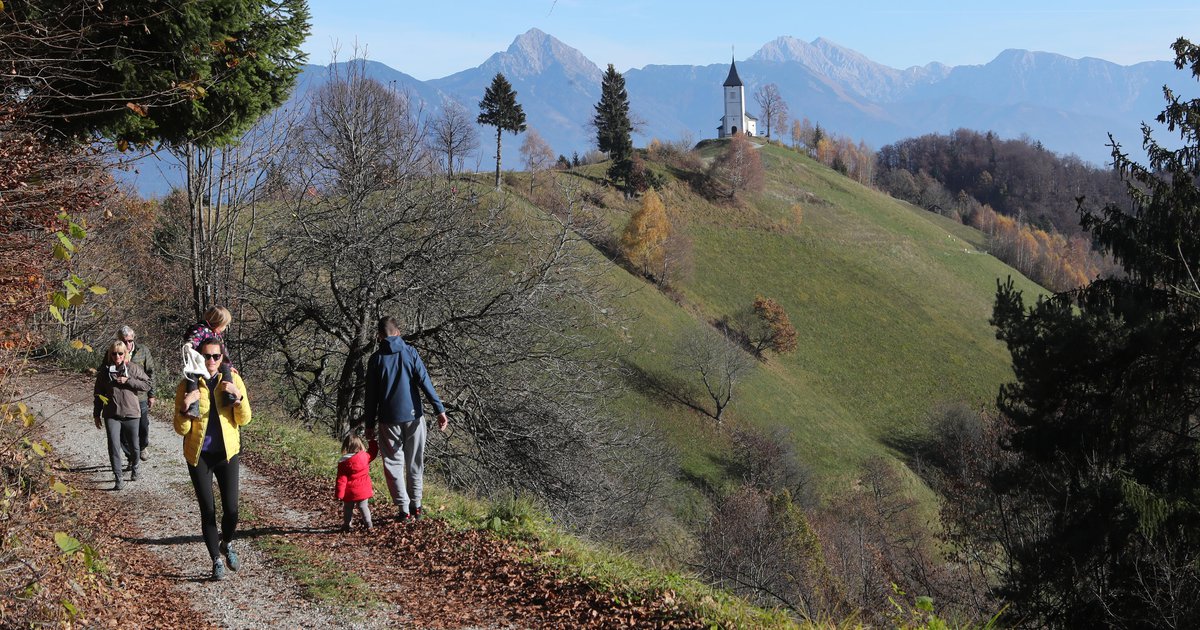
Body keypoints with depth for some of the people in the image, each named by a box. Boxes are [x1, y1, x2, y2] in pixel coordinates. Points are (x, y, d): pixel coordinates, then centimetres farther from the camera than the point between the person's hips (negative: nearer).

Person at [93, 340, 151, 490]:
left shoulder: (133, 368, -1)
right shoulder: (104, 370, 2)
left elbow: (147, 384, -3)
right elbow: (98, 393, 9)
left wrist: (128, 381, -15)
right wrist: (96, 415, 10)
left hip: (131, 413, 0)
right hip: (111, 415, 0)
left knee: (134, 445, 11)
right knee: (114, 446, -11)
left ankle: (134, 468, 40)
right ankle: (118, 478, -5)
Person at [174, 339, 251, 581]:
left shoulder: (232, 380, -3)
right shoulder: (187, 385, -7)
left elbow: (244, 420, -5)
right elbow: (181, 429, -6)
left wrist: (238, 396, -22)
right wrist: (185, 407, -25)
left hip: (227, 452, 1)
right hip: (199, 455, -1)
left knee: (231, 509, -2)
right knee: (208, 511, 2)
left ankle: (226, 544, 30)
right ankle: (216, 561, 18)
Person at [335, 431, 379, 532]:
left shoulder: (343, 463, -13)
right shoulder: (365, 456, -10)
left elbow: (341, 479, -13)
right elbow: (373, 452, 14)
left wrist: (339, 493, -9)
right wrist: (373, 442, 31)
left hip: (350, 492, -1)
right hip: (363, 490, 1)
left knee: (348, 508, 14)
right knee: (363, 506, 14)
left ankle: (346, 525, 18)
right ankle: (368, 523, 15)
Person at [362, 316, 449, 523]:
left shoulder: (376, 359, 0)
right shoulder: (410, 353, 1)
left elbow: (372, 395, 2)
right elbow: (425, 383, -8)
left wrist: (370, 424, 7)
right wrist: (440, 410, -9)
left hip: (389, 420, -1)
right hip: (413, 416, 1)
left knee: (394, 463, 5)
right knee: (415, 463, 12)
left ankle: (404, 509, 0)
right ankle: (415, 506, 15)